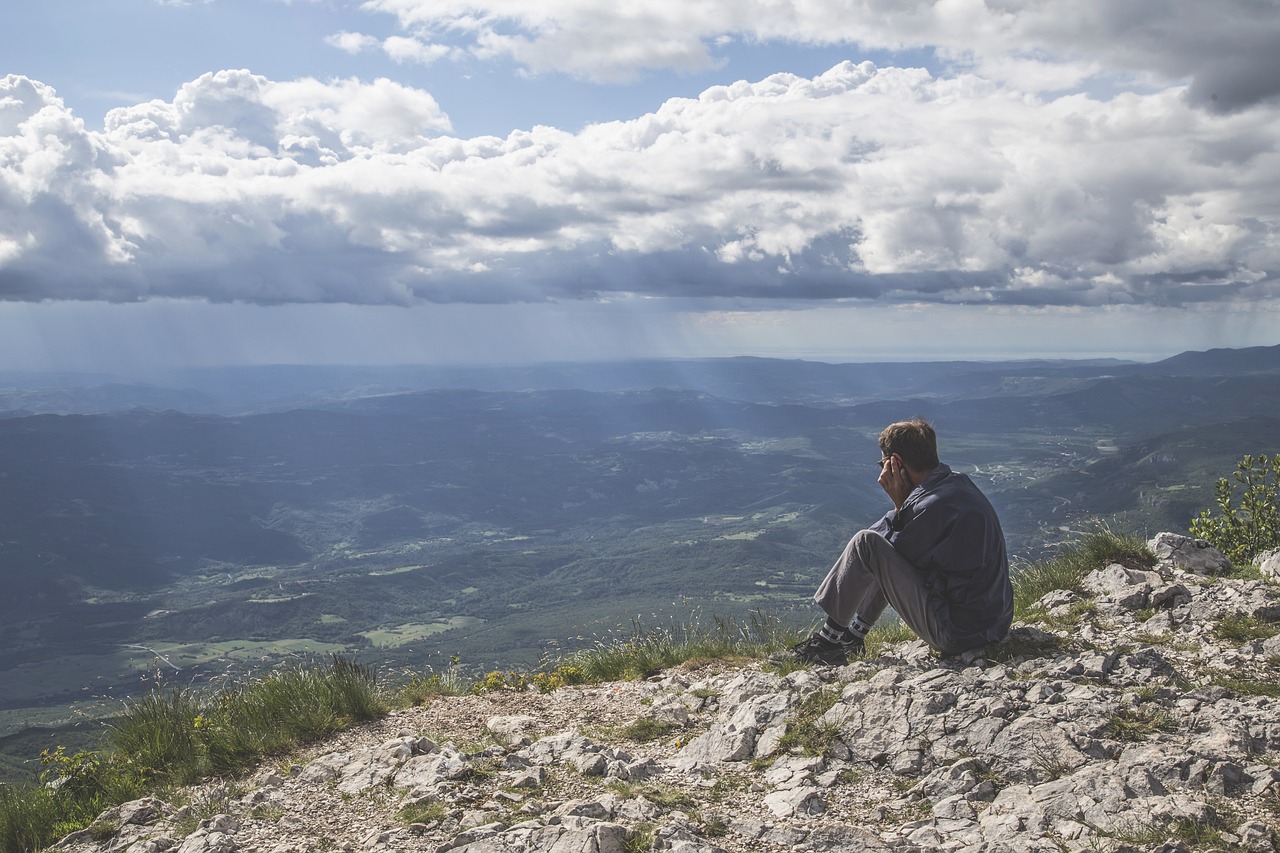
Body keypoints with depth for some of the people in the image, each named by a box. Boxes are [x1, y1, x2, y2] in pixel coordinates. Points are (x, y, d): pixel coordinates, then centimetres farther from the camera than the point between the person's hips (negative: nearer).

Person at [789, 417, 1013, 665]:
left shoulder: (934, 505, -23)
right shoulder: (957, 483, 6)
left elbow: (897, 552, -9)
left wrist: (899, 502, -6)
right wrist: (903, 503, -2)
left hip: (956, 634, -10)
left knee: (865, 543, -11)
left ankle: (829, 638, 4)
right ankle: (853, 635, 27)